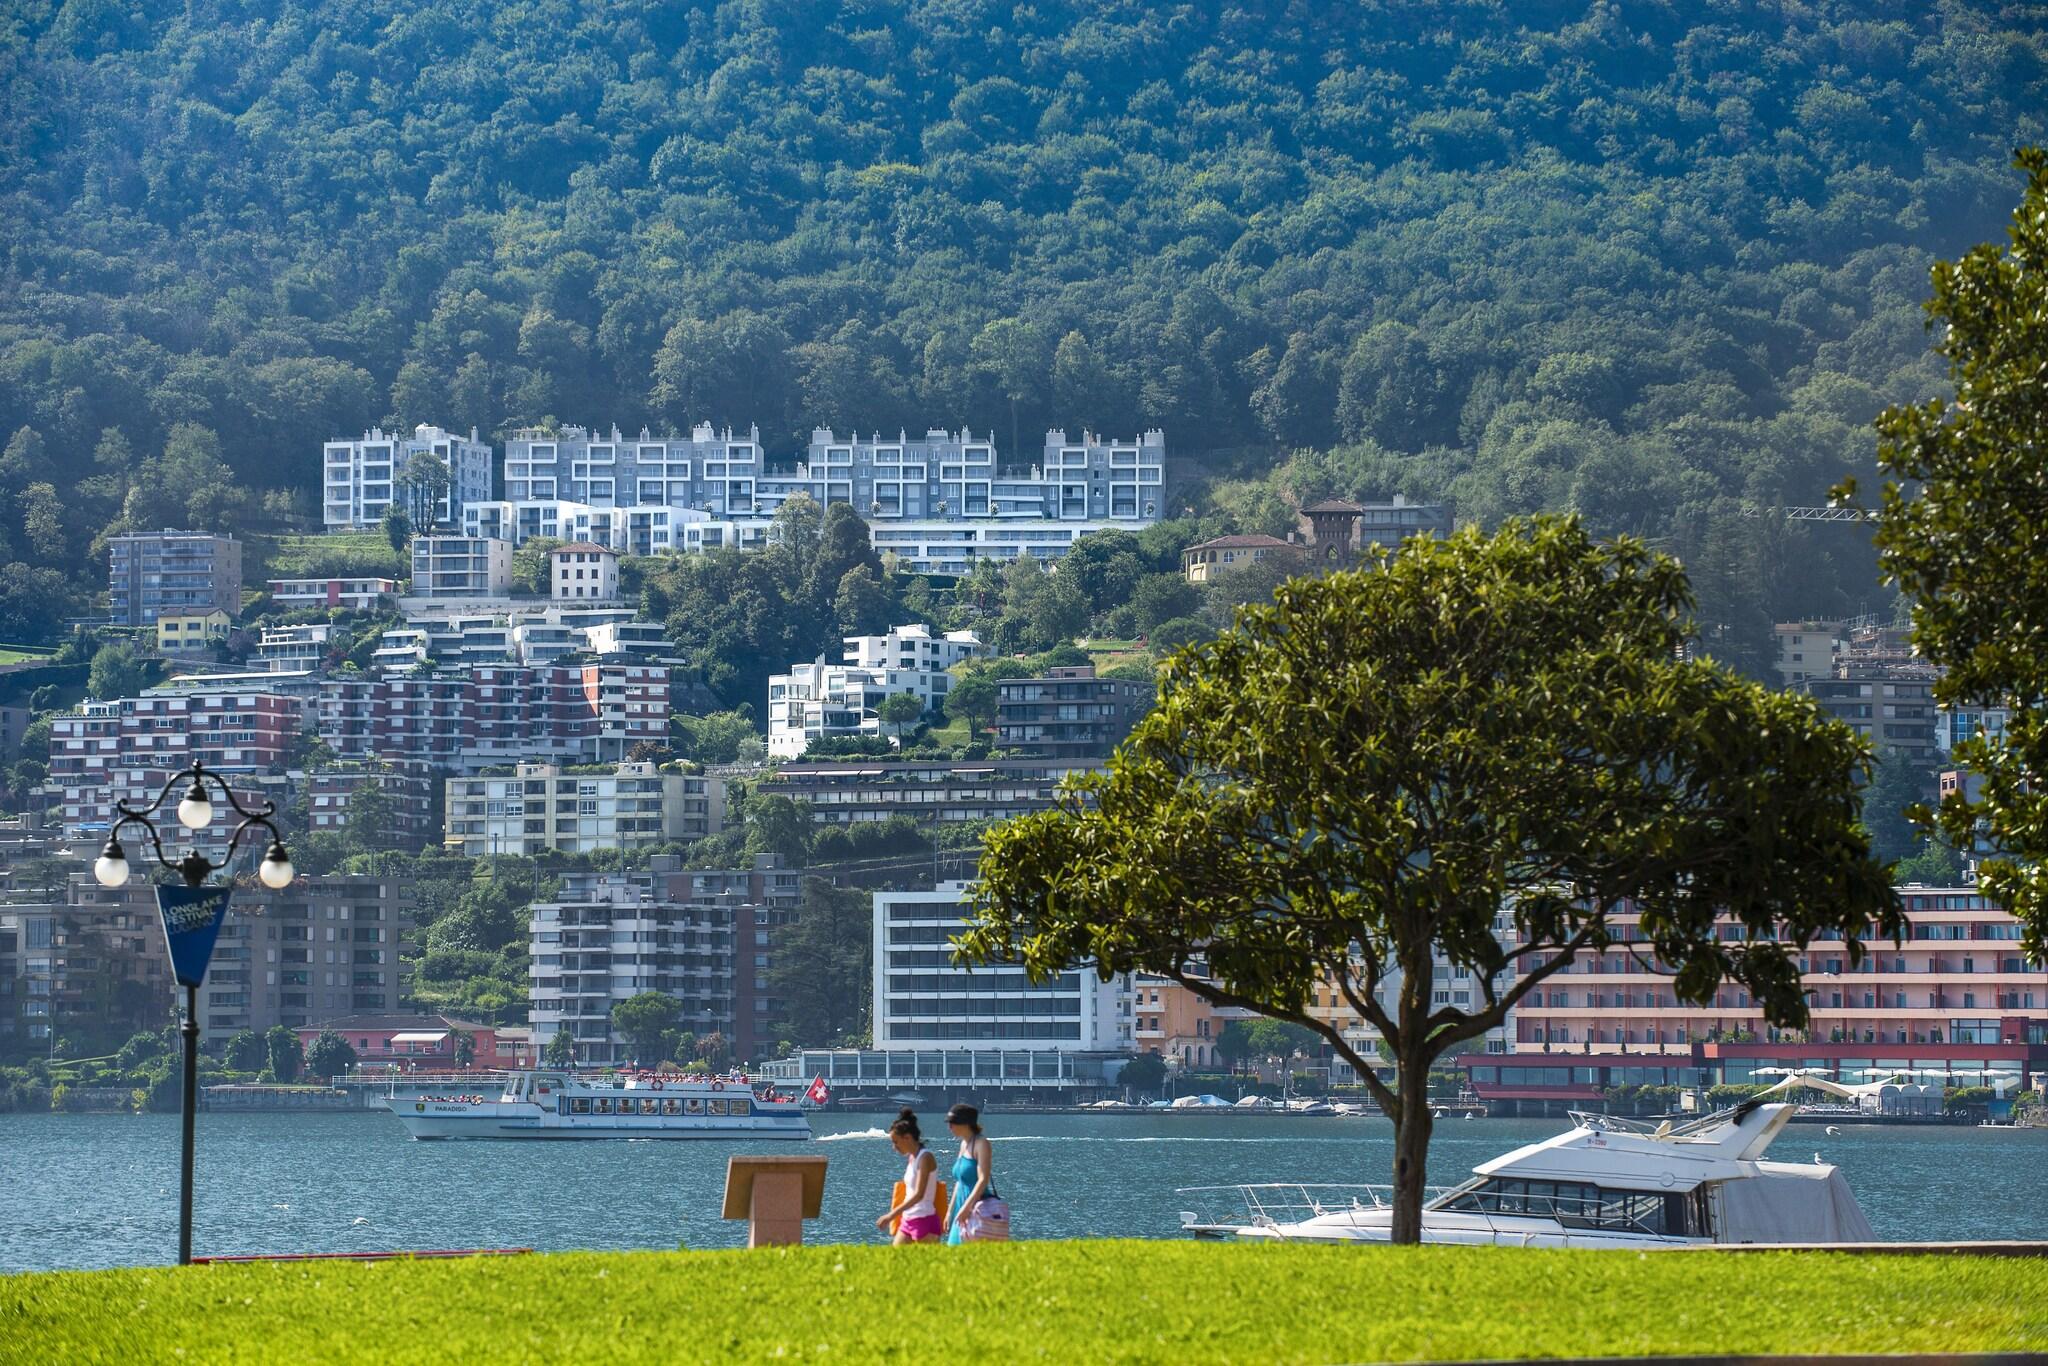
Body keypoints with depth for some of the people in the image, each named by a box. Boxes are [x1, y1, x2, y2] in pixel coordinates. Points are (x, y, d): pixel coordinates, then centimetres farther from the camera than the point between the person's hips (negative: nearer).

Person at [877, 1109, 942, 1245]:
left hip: (924, 1221, -9)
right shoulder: (912, 1157, 13)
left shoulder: (925, 1157, -13)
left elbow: (919, 1194, -22)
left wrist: (892, 1215, -25)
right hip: (908, 1221, 9)